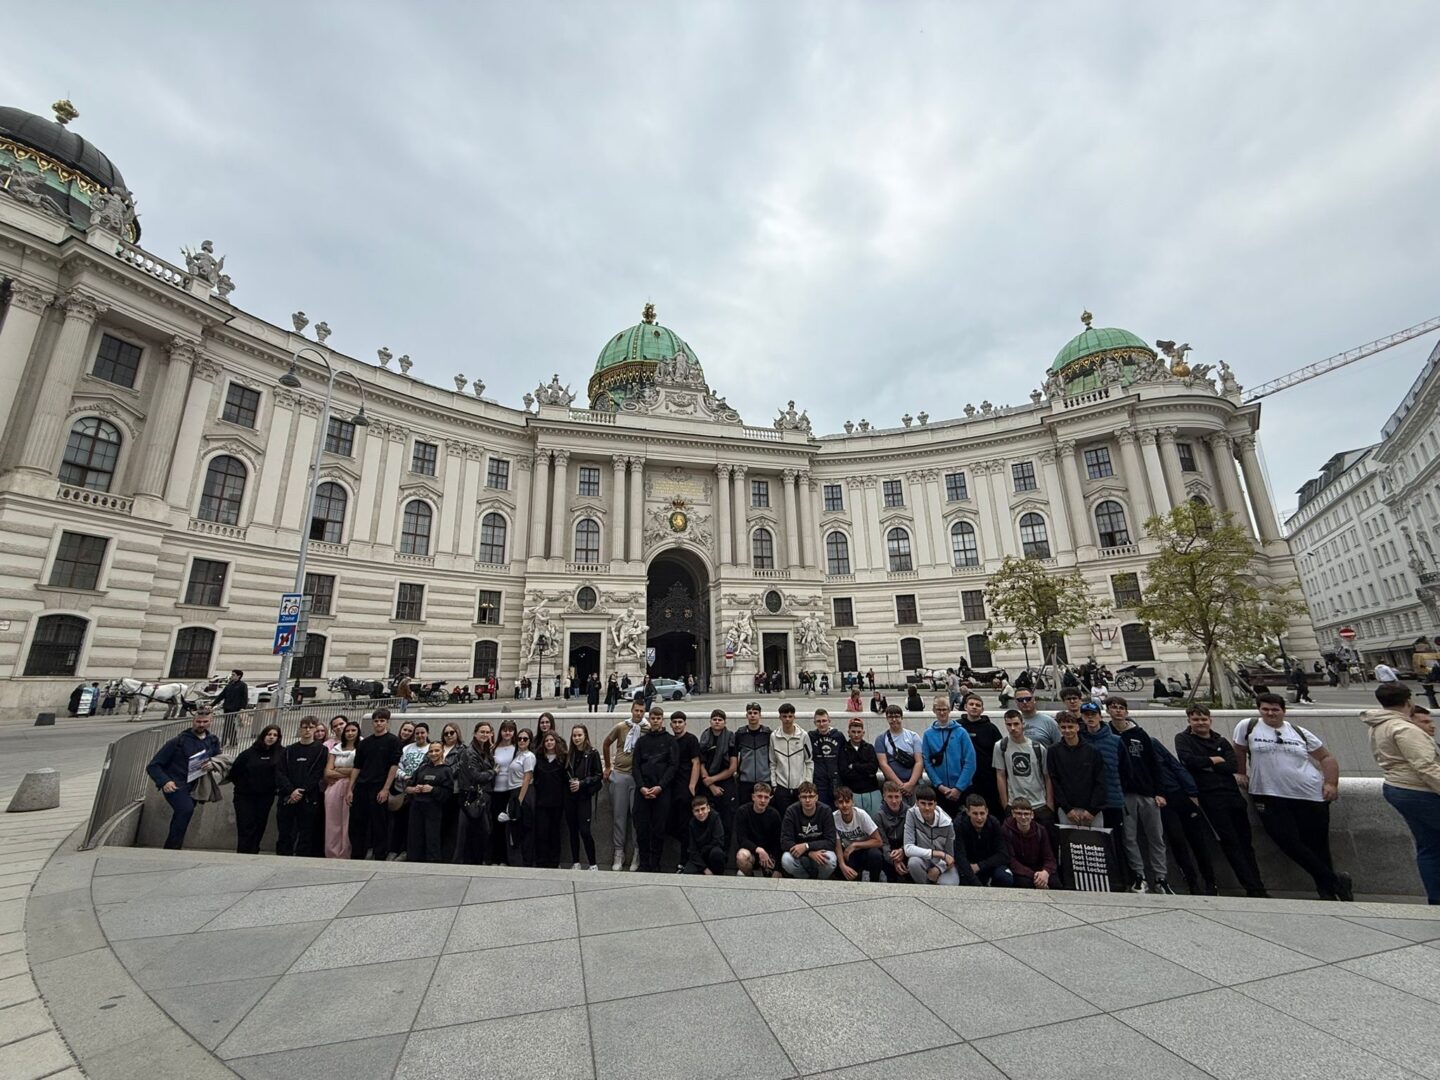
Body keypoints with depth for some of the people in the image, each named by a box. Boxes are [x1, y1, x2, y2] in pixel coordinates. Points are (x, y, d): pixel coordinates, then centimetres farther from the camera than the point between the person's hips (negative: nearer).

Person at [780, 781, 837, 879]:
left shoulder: (825, 811, -13)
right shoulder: (791, 812, -14)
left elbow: (831, 842, -16)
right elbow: (785, 842, -18)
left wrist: (806, 846, -28)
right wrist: (810, 853, -30)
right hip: (798, 853, 0)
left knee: (829, 860, -33)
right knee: (786, 860, -31)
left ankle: (820, 881, 3)